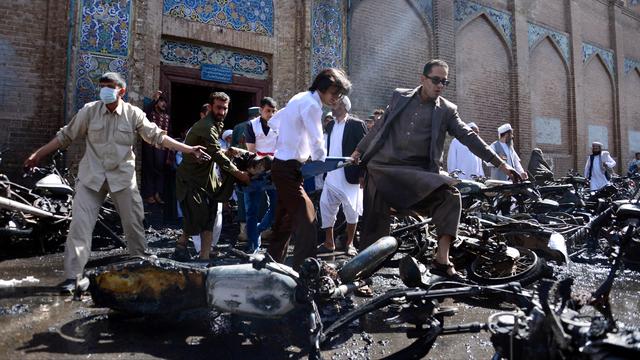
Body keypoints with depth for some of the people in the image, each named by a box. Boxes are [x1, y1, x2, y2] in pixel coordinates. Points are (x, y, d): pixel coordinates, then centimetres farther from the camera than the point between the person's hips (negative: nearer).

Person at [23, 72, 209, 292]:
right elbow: (65, 136, 6)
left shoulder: (134, 114, -3)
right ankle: (72, 275, 5)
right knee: (80, 224, -4)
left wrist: (188, 149, -11)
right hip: (91, 176, 0)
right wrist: (38, 154, 6)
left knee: (134, 224, 8)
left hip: (123, 177, 0)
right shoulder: (89, 110, -3)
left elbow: (157, 136, -4)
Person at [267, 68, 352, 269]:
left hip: (282, 166, 10)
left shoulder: (300, 98, 14)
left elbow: (274, 122, 22)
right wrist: (320, 163, -3)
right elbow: (317, 142, -19)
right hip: (289, 169, -10)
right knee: (306, 220, -15)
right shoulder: (311, 104, -15)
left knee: (286, 219, 18)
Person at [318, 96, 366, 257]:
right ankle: (329, 243, 18)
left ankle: (349, 243, 20)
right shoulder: (330, 126, 13)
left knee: (351, 211, 4)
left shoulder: (357, 124, -6)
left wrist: (363, 174, -12)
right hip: (331, 177, 6)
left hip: (349, 177, -6)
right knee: (326, 209, 6)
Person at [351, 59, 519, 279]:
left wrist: (500, 164, -5)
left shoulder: (447, 110, 7)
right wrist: (359, 150, 20)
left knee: (450, 196, -21)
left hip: (417, 172, 0)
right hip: (382, 166, 0)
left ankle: (441, 260, -17)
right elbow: (380, 126, 17)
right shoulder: (400, 96, 10)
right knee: (375, 218, 0)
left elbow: (469, 137, 1)